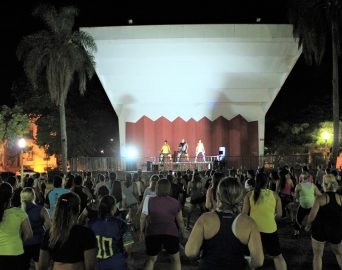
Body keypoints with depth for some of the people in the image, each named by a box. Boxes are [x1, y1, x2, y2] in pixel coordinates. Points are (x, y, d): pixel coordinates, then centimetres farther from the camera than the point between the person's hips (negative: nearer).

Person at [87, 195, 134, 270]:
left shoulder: (91, 224, -7)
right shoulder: (120, 224, -14)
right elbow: (127, 246, -11)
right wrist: (127, 253, 10)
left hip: (97, 264, 3)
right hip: (117, 264, -3)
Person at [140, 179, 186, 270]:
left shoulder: (150, 200, 4)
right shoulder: (175, 202, 6)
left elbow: (143, 217, 5)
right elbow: (180, 220, 12)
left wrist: (142, 231, 16)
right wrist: (182, 233, 25)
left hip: (153, 233, 1)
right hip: (170, 232, -1)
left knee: (151, 259, 19)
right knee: (175, 258, 17)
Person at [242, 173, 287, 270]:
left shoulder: (249, 195, 1)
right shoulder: (274, 195, 4)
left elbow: (244, 214, -1)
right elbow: (279, 215, 6)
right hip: (270, 229, 1)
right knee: (277, 256, 19)